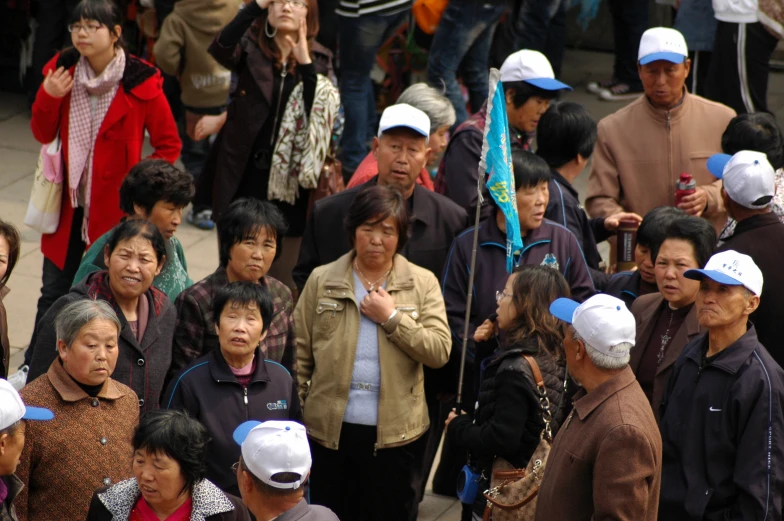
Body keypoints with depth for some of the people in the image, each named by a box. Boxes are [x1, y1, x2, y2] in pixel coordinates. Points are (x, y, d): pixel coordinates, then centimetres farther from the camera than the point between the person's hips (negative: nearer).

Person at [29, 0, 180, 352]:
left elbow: (169, 145, -4)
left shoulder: (140, 82, -11)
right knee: (53, 294, 11)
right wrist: (48, 97, -12)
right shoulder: (63, 69, 0)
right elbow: (43, 135, 5)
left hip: (116, 209, -4)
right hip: (68, 205, 4)